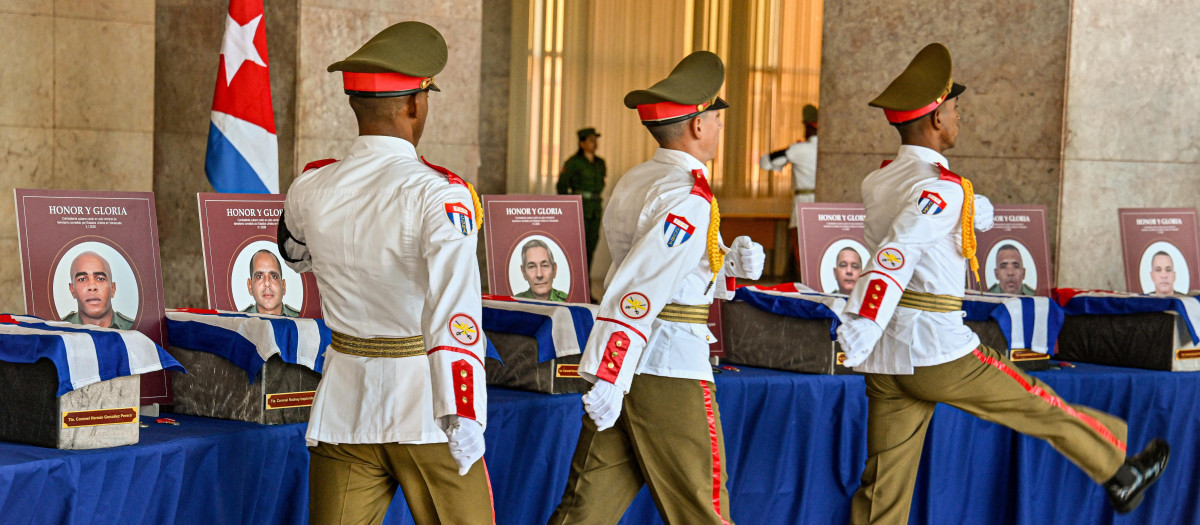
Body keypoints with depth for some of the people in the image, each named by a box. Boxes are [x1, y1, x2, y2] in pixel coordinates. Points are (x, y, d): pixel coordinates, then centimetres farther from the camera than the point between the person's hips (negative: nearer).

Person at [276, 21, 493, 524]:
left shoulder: (311, 188, 1)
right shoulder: (439, 193, -13)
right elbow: (454, 304, -26)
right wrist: (462, 415, -33)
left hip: (345, 403, 4)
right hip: (425, 407, -4)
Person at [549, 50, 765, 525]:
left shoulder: (633, 183, 13)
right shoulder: (688, 199, -15)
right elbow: (638, 290, -24)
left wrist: (730, 266, 7)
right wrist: (609, 380, -26)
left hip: (625, 363, 8)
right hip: (673, 368, -8)